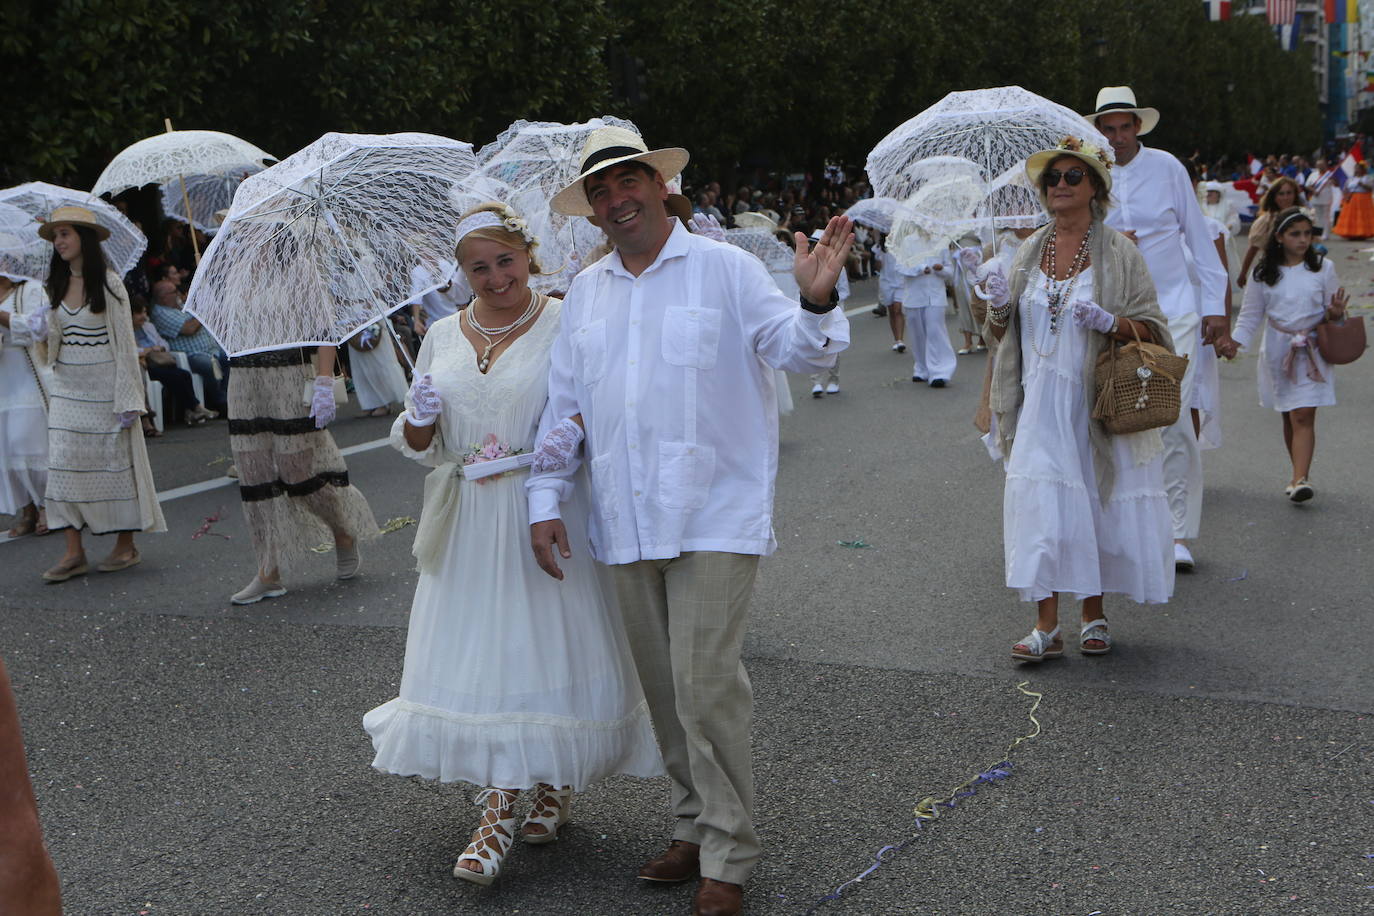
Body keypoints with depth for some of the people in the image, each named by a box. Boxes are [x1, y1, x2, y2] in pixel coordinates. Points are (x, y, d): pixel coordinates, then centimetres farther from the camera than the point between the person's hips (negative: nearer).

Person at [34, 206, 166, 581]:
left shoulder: (108, 283, -7)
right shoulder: (57, 285, 10)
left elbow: (124, 340, -8)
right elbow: (54, 337, 16)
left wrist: (127, 399, -12)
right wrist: (42, 335, -8)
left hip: (104, 386, -5)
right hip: (67, 388, 6)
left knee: (114, 461, 1)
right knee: (64, 463, -1)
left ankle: (126, 546, 12)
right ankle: (74, 552, 2)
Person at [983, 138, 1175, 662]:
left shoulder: (1118, 253, -1)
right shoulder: (1030, 251, 10)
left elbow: (1152, 328, -1)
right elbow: (1002, 332, 16)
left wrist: (1110, 323, -20)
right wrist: (1000, 305, -6)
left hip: (1097, 399, -2)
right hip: (1040, 400, 2)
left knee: (1097, 504, 3)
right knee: (1041, 504, -7)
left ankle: (1093, 616, 20)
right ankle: (1047, 627, -3)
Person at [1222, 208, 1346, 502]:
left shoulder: (1323, 268, 1)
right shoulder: (1264, 273, 4)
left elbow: (1334, 311, 6)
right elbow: (1251, 313, 8)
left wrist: (1335, 313, -17)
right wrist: (1236, 341, -6)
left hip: (1311, 352, -2)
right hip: (1277, 353, 2)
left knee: (1303, 416, -12)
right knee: (1289, 417, 9)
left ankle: (1300, 479, -19)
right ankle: (1300, 475, 21)